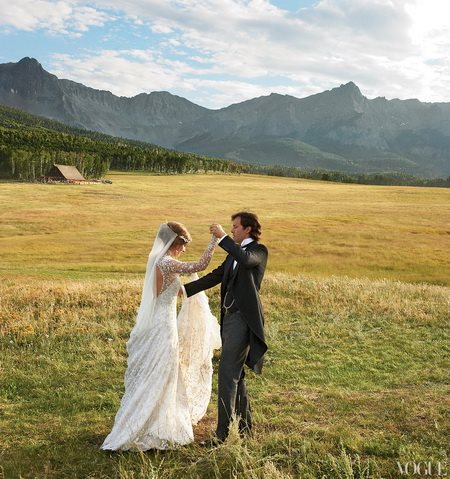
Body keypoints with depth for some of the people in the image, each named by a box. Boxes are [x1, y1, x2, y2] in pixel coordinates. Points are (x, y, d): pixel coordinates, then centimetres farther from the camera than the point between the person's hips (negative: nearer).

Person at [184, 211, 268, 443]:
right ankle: (244, 423, 29)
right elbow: (214, 277, 19)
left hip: (243, 318, -9)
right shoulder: (234, 253, 19)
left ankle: (223, 431, -8)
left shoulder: (259, 250, -5)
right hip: (229, 317, 9)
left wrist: (223, 238, -25)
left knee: (227, 373, -12)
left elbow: (245, 259, -29)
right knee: (235, 373, 16)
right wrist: (184, 289, 14)